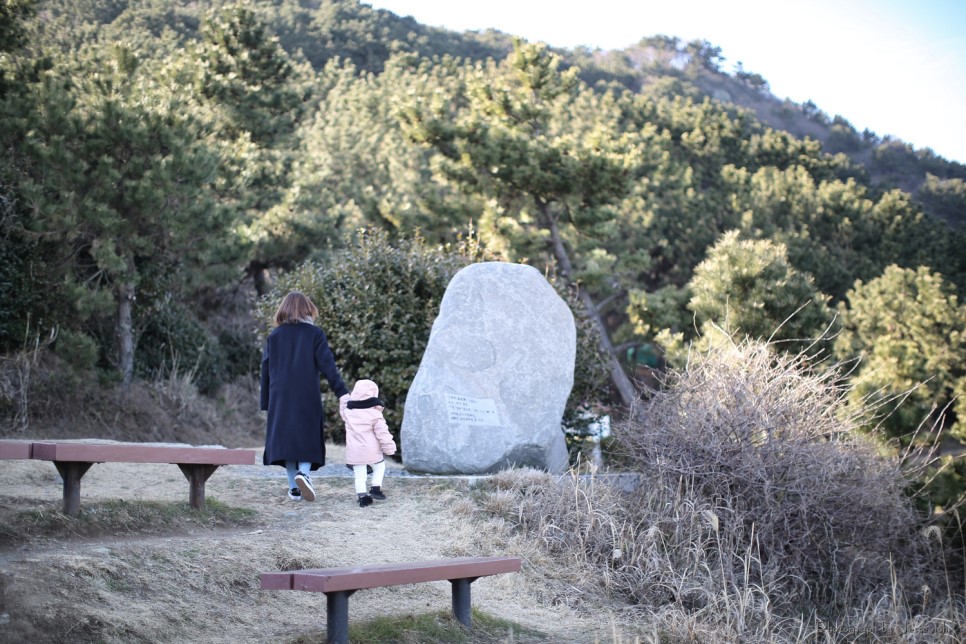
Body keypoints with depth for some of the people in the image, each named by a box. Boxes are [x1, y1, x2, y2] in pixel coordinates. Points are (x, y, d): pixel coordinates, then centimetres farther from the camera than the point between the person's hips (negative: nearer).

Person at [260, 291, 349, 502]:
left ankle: (294, 488, 7)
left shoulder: (274, 336, 7)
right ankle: (303, 472, -20)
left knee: (286, 438, 8)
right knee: (307, 438, 6)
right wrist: (342, 392, -12)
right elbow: (327, 365, -10)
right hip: (308, 398, -2)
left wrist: (266, 404, 12)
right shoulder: (315, 334, -1)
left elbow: (266, 371, 7)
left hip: (280, 399, 2)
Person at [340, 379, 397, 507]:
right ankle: (376, 488, 12)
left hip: (353, 452, 3)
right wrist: (389, 448, 0)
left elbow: (343, 407, 27)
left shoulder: (348, 412, 1)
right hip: (371, 451, -3)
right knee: (379, 466, 21)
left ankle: (363, 497, 4)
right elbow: (382, 433, -8)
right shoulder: (375, 414, -9)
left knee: (359, 475, 9)